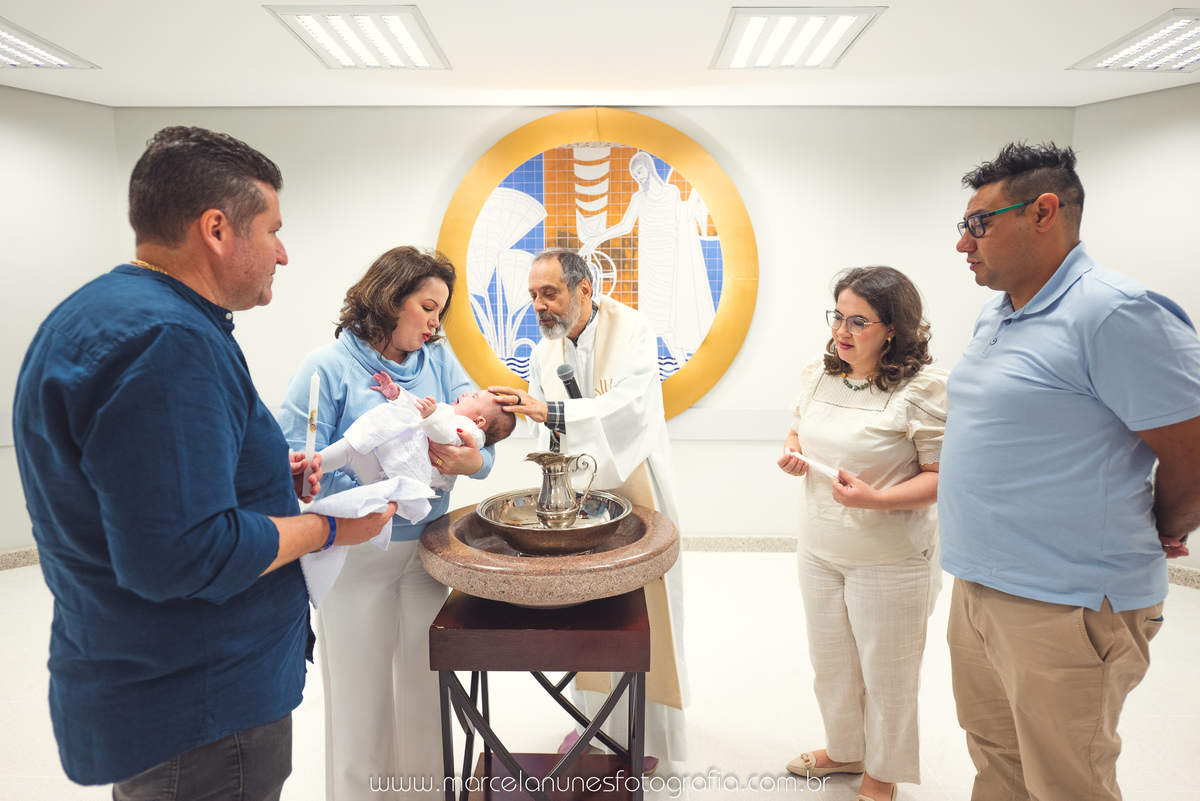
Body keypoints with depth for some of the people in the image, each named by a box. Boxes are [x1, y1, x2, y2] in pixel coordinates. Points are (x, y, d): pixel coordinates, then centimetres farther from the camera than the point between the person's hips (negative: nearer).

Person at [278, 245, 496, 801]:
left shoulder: (439, 360, 2)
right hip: (356, 553, -4)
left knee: (424, 679, 18)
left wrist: (470, 461, -25)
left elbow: (483, 443, -3)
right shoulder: (329, 367, -11)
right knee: (358, 689, 12)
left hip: (428, 547, 4)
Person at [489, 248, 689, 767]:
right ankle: (595, 718, 32)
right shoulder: (544, 351, 5)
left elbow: (628, 406, -29)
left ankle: (649, 731, 24)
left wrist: (550, 410, -38)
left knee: (643, 611, 5)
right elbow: (546, 430, 11)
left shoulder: (632, 331, -13)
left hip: (634, 490, -5)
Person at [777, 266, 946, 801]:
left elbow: (943, 477, -18)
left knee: (885, 675, 14)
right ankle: (845, 749, 49)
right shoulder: (817, 376, 1)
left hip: (891, 562, -6)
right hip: (819, 550, 6)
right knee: (829, 662, 22)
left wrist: (876, 499, -31)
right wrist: (792, 455, -6)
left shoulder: (922, 390, -19)